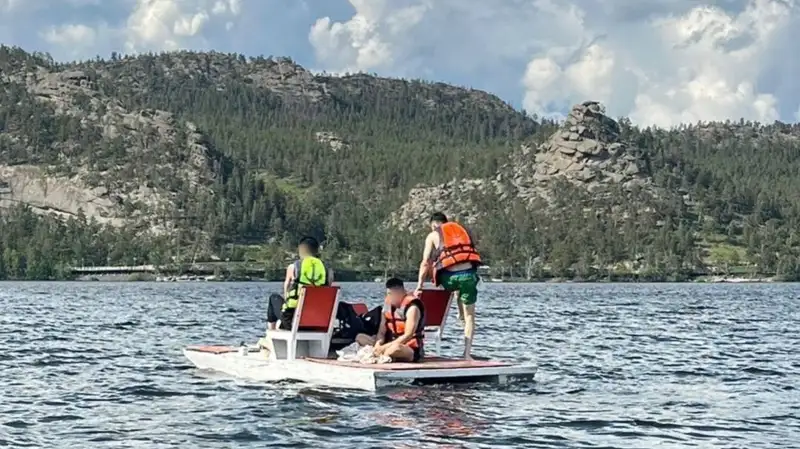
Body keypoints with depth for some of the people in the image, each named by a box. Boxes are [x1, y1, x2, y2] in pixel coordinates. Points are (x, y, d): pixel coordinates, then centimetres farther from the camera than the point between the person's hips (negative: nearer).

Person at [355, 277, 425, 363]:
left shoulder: (412, 307, -15)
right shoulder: (388, 305, 7)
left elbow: (407, 336, -23)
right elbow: (382, 331, 6)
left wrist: (384, 347, -28)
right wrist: (379, 343, -18)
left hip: (412, 350, -8)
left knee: (396, 348, -43)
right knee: (360, 337, 0)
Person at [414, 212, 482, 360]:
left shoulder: (433, 236, 12)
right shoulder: (463, 230, 22)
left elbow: (425, 263, 4)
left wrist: (419, 287, 5)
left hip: (449, 277, -1)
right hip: (468, 274, 1)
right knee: (470, 316, 16)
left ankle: (460, 314, 41)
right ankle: (467, 352, 9)